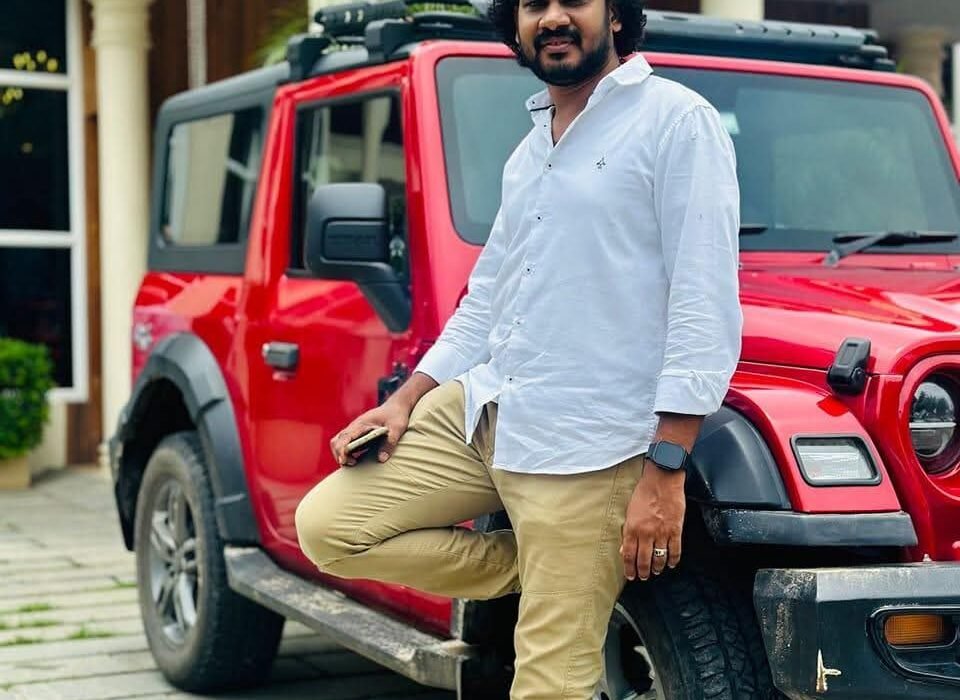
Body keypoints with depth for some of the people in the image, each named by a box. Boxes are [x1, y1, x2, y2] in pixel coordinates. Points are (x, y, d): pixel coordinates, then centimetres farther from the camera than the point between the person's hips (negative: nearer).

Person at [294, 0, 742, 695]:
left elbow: (705, 308, -14)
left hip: (585, 448, -8)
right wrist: (405, 401, 11)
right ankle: (542, 582, 9)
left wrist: (665, 469, -20)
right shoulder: (530, 151, 18)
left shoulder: (678, 121, -7)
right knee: (327, 526, 2)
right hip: (480, 409, 8)